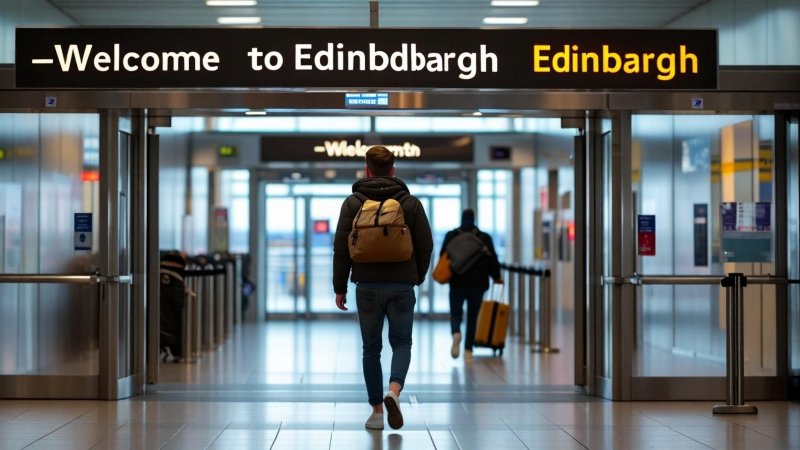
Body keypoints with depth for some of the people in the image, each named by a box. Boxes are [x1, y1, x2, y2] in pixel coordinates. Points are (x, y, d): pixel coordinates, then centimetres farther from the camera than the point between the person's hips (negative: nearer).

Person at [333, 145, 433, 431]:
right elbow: (425, 246, 2)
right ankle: (394, 390, -16)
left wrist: (340, 287, 5)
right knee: (401, 342, 11)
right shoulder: (410, 203, 3)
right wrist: (417, 279, 16)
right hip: (402, 285, 0)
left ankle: (377, 411, 10)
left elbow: (341, 248, -2)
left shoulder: (353, 203, 0)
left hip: (367, 286, 0)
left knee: (371, 348, 10)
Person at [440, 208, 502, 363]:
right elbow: (492, 259, 2)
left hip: (457, 282, -1)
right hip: (478, 283, 1)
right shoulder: (485, 237, 4)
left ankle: (456, 333, -25)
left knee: (456, 313, 9)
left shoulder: (451, 235, 2)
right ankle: (468, 351, 4)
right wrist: (496, 277, 16)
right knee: (472, 317, 9)